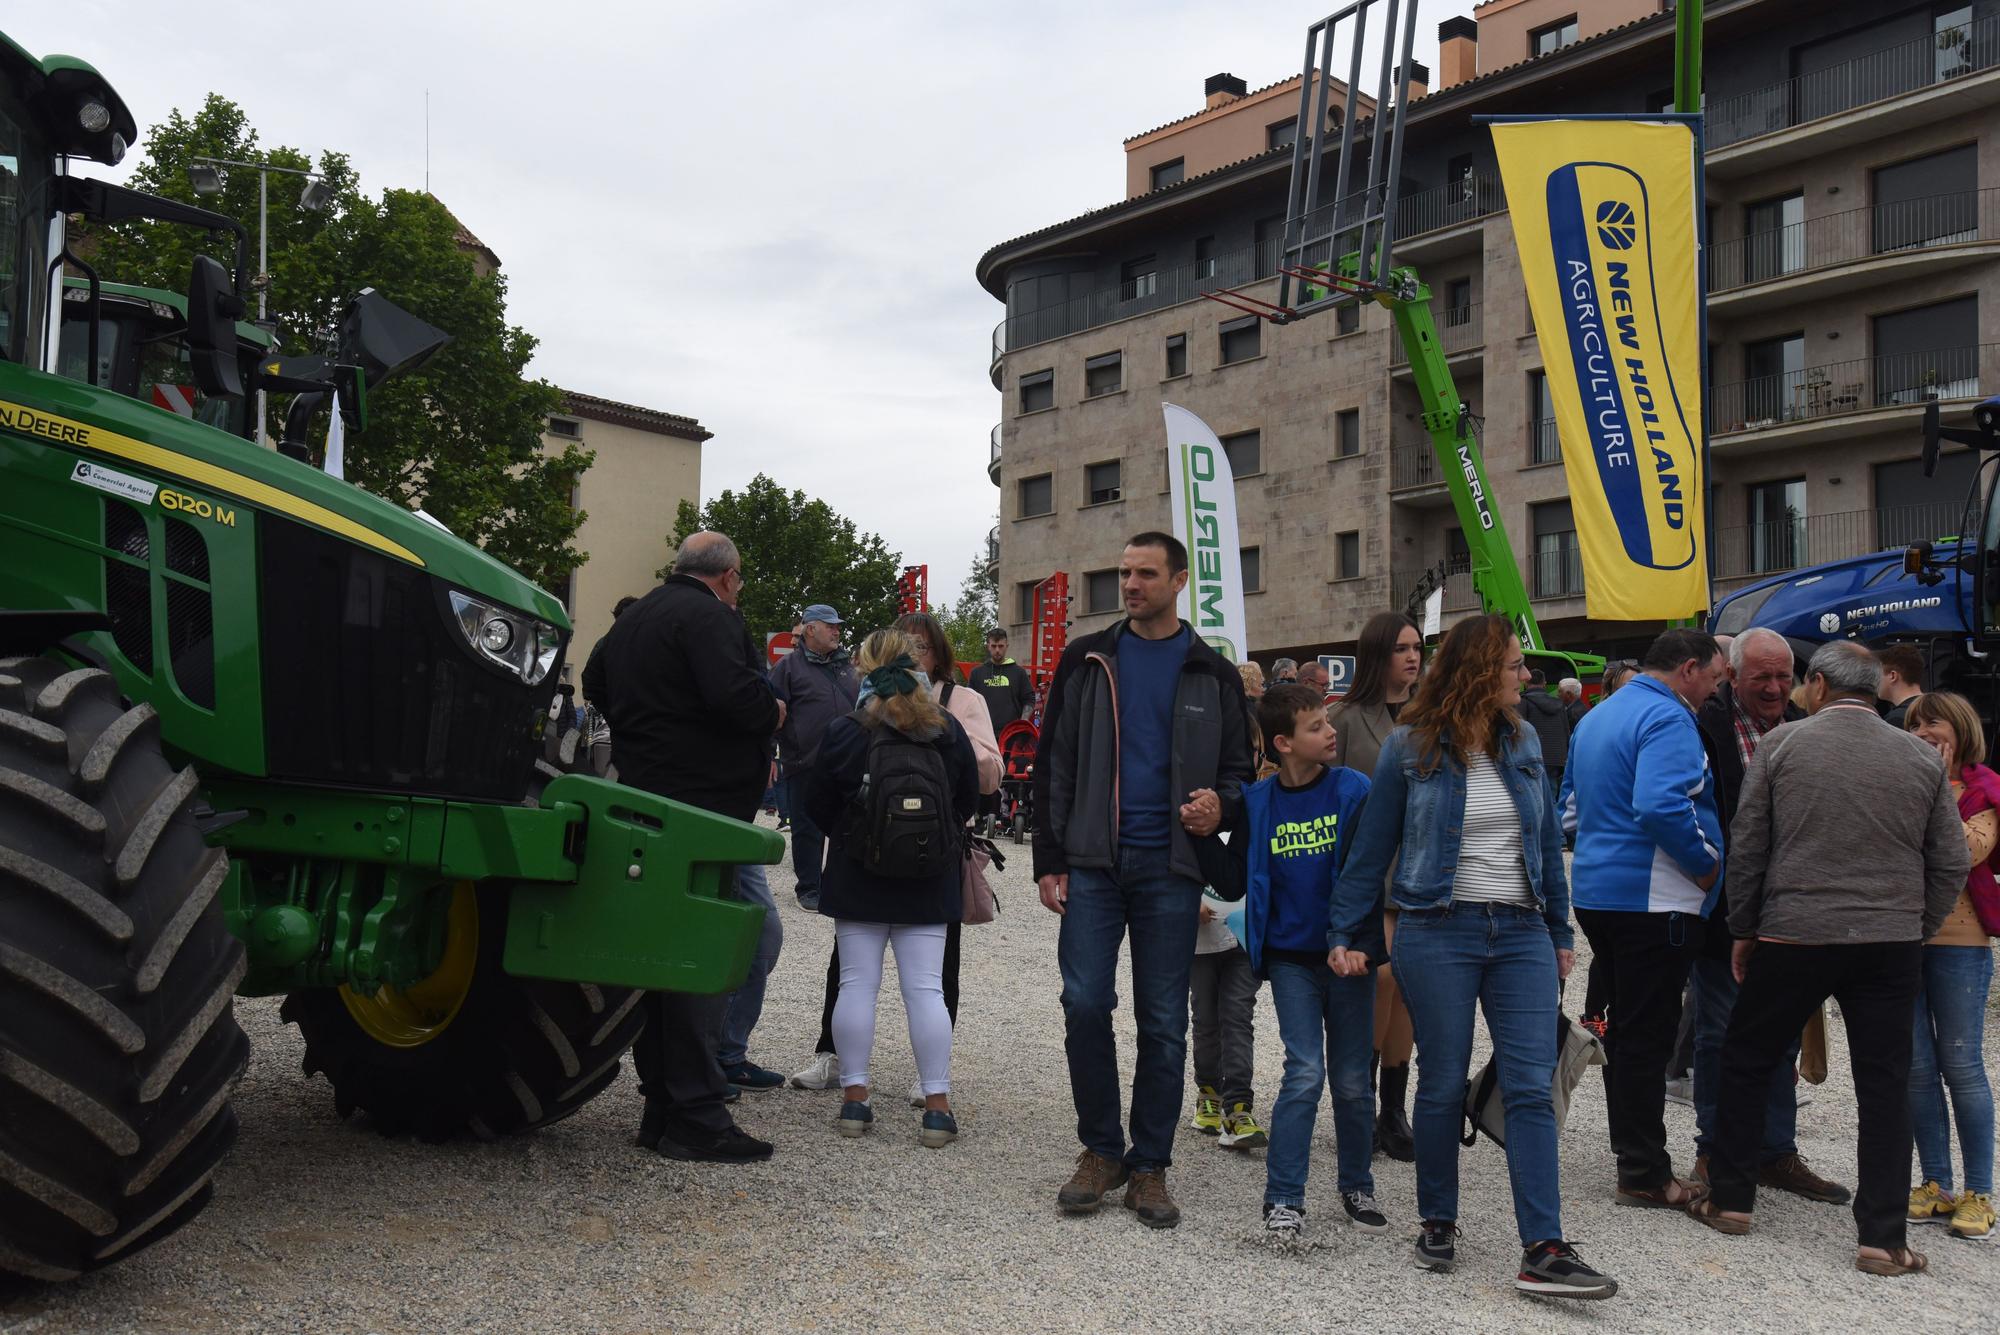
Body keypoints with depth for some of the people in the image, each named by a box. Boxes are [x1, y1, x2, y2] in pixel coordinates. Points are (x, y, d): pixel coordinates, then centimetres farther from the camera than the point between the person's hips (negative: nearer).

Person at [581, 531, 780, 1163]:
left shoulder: (632, 618, 17)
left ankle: (662, 1109, 20)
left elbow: (595, 683, 32)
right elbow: (736, 696, -25)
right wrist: (774, 711, -6)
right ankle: (696, 1117, -4)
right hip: (702, 809, -9)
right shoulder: (710, 617, -12)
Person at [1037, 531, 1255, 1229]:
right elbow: (1053, 764, 7)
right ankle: (1101, 1149, 12)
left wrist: (1221, 805, -9)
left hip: (1171, 869, 0)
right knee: (1085, 1004, -6)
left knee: (1164, 1022, 3)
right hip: (1093, 863, 0)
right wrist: (1049, 860, 0)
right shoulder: (1088, 660, 7)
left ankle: (1149, 1165, 15)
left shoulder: (1212, 673, 8)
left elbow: (1238, 766, 15)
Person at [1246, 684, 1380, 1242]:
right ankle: (1283, 1198, 3)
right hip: (1291, 958, 0)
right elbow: (1238, 881, 3)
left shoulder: (1354, 790, -4)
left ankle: (1356, 1187, 27)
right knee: (1305, 1072, -8)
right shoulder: (1257, 803, -1)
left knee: (1352, 1079, 8)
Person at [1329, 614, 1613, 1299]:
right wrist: (1346, 935, 0)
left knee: (1532, 1088, -4)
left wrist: (1560, 932, 15)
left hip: (1521, 934, 3)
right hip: (1437, 934, -3)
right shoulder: (1412, 747, -4)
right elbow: (1371, 848, 1)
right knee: (1443, 1086, 6)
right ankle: (1437, 1223, 24)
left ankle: (1543, 1252, -3)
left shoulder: (1524, 742, 8)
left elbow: (1547, 840, 15)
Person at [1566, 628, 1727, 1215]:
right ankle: (1645, 1174, 3)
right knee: (1648, 1035, -3)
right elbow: (1660, 806, -29)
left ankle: (1634, 1157, 25)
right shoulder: (1667, 718, -15)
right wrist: (1705, 864, -16)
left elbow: (1572, 803, 24)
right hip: (1654, 900, -9)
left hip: (1596, 894, 9)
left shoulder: (1597, 716, 16)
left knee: (1624, 1029, 16)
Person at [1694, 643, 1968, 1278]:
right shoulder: (1921, 757, 2)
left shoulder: (1781, 744, -3)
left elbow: (1746, 847, 0)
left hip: (1792, 938, -1)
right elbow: (1952, 863, 4)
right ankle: (1883, 1238, 8)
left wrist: (1743, 930, 10)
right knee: (1885, 1085, 7)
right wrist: (1914, 932, 15)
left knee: (1746, 1063, 14)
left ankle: (1731, 1200, 21)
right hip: (1891, 942, 2)